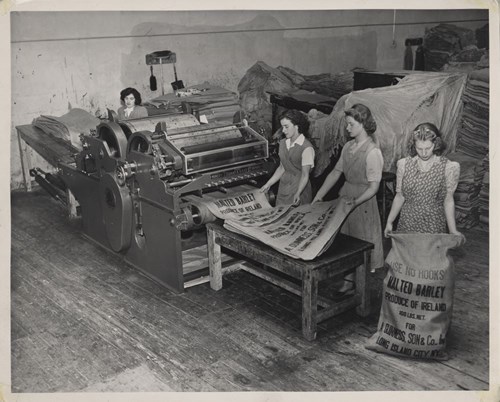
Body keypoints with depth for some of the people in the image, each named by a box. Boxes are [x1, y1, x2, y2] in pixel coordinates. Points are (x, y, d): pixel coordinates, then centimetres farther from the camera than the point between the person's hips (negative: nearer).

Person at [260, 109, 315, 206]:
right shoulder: (283, 143, 6)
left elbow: (305, 174, -16)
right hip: (283, 186, 6)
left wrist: (298, 194, -29)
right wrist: (268, 184, 7)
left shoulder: (306, 148, -16)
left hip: (300, 187, -6)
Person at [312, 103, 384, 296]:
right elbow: (335, 173, 11)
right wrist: (318, 196, 8)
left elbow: (374, 187, -18)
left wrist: (354, 202, -28)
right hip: (345, 197, 7)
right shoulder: (348, 146, 4)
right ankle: (348, 282, 28)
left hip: (363, 202, -7)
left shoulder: (372, 152, -18)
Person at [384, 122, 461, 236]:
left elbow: (448, 200, -4)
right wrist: (389, 222, 6)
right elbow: (400, 196, 5)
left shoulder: (447, 167, -7)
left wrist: (453, 231, -6)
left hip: (434, 226, -1)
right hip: (407, 224, 2)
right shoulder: (404, 164, -2)